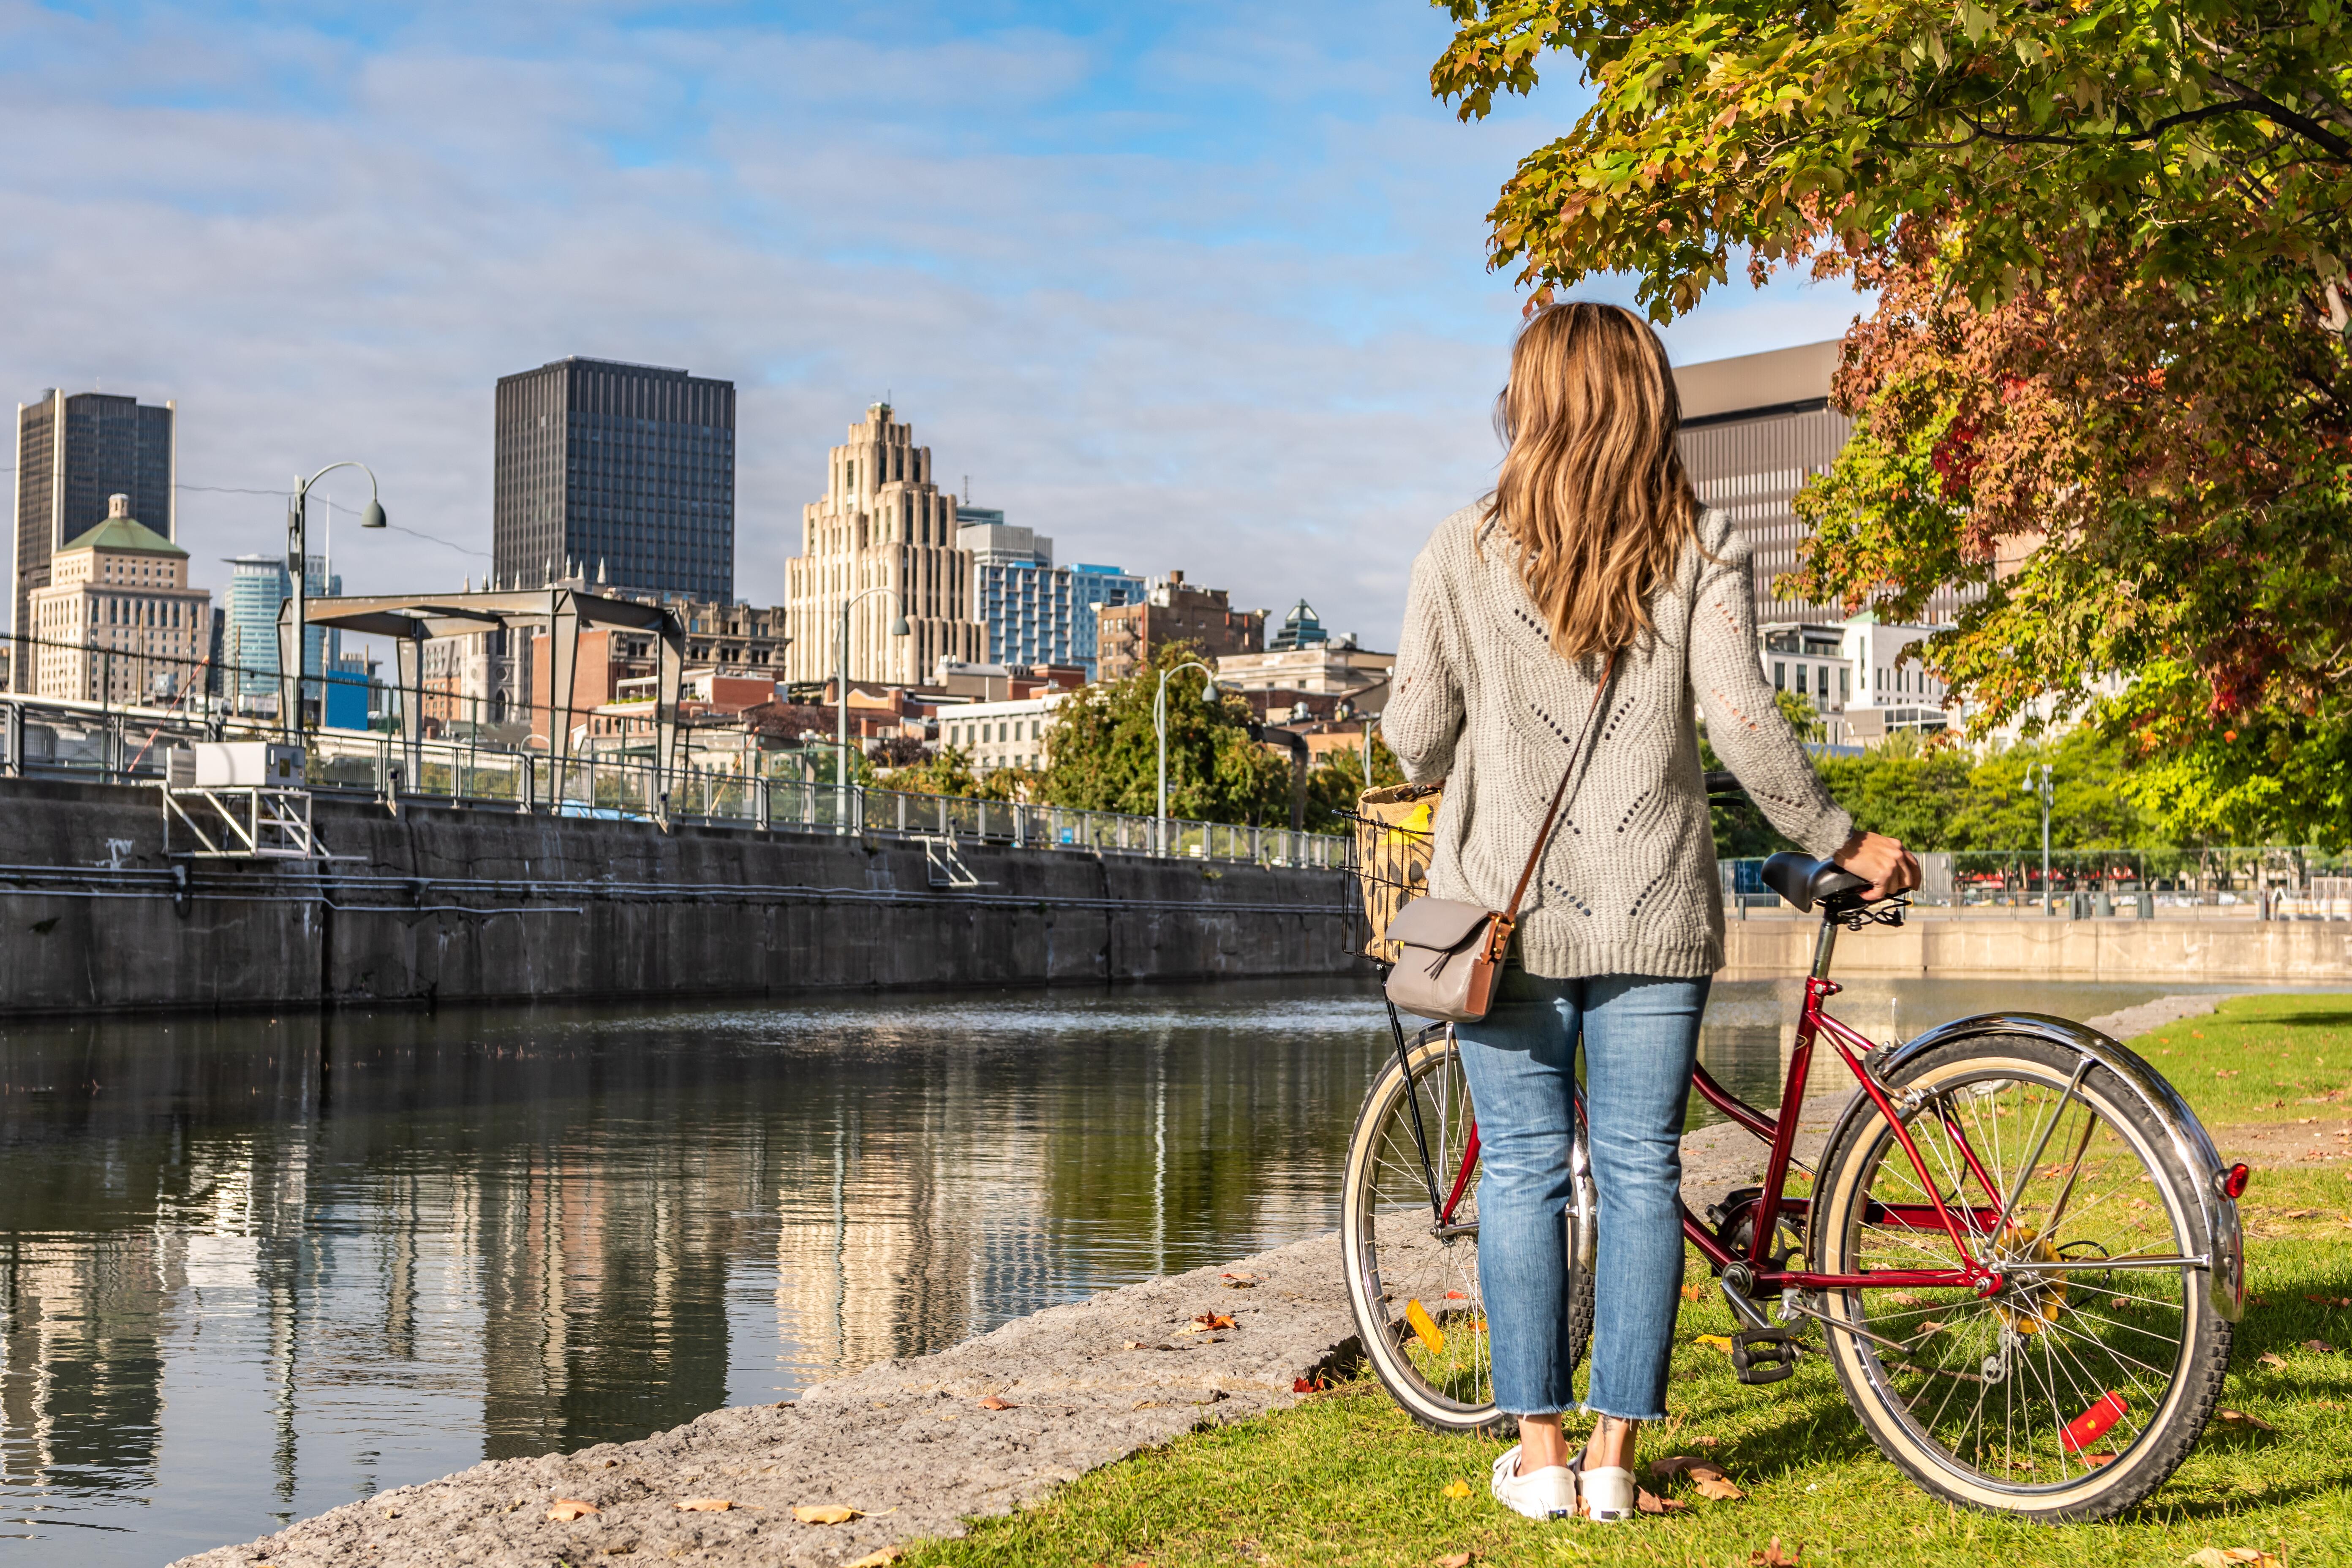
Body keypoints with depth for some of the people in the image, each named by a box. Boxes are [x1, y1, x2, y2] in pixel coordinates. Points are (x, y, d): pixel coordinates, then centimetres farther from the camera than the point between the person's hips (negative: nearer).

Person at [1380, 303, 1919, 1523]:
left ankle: (1539, 1454, 11)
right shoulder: (1702, 552, -2)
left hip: (1508, 906, 0)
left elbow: (1418, 734, 2)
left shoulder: (1461, 553, -2)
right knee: (1640, 1170, 6)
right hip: (1655, 913, 1)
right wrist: (1846, 844, 4)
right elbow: (1744, 723, -9)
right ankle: (1614, 1455, 10)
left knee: (1522, 1170, 7)